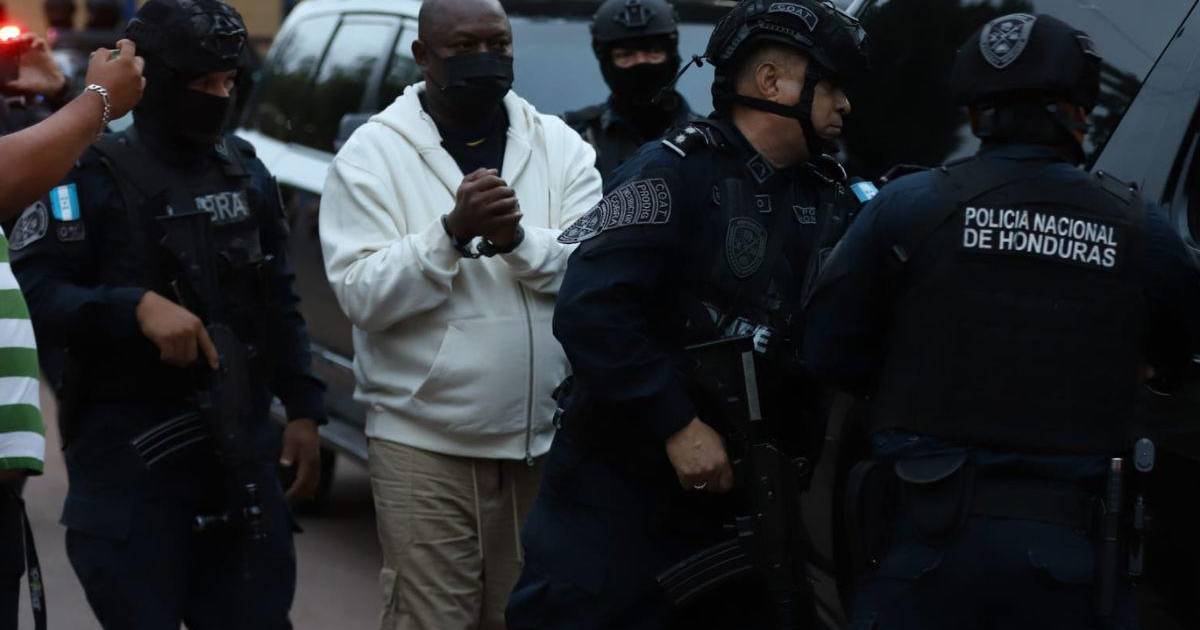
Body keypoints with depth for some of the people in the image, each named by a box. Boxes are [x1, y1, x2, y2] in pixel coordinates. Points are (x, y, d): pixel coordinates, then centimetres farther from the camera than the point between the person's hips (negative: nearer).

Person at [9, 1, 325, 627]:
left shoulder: (245, 171, 13)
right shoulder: (90, 176, -7)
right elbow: (31, 291, -16)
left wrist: (302, 408, 14)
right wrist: (137, 306, -27)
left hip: (240, 449, 6)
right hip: (129, 457, -6)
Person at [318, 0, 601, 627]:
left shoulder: (562, 146, 6)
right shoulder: (372, 153, -3)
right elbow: (361, 296, -12)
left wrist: (518, 238, -21)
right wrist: (451, 231, -24)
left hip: (546, 441, 3)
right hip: (424, 445, -3)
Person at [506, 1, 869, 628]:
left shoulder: (831, 200, 9)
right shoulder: (673, 174, -13)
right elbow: (590, 310, -22)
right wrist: (678, 426, -23)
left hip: (739, 501, 7)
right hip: (621, 503, -7)